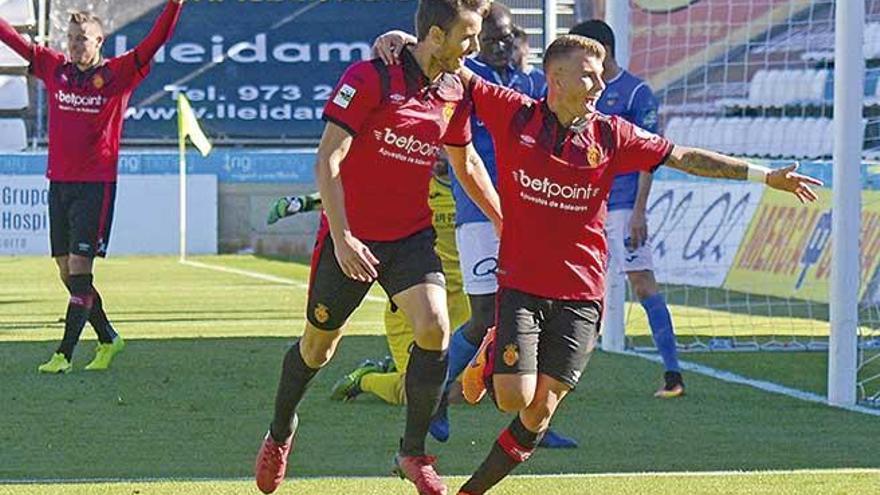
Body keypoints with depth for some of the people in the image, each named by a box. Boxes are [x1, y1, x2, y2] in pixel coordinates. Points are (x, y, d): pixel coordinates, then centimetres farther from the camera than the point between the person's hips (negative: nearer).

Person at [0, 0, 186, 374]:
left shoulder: (117, 75, -4)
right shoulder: (55, 69, 8)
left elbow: (155, 41, -11)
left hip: (96, 185, -5)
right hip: (58, 182, 5)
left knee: (79, 267, -10)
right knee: (67, 273, 9)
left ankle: (65, 353, -11)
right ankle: (108, 339, 26)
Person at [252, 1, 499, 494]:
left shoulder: (453, 94, 3)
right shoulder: (370, 79, -17)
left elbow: (468, 165, 22)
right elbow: (327, 161, -19)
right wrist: (341, 238, -27)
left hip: (412, 236, 4)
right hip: (352, 238, -4)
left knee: (434, 329, -18)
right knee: (319, 345, 11)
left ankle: (414, 452, -2)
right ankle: (281, 431, 39)